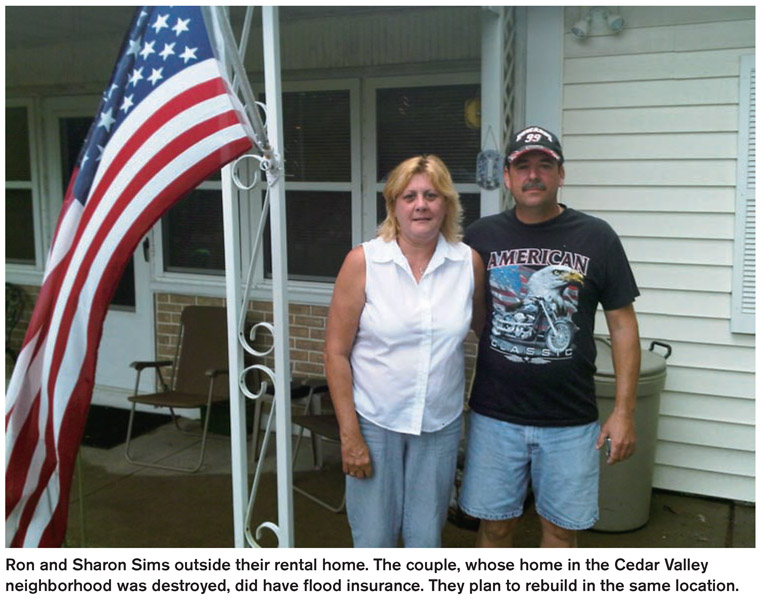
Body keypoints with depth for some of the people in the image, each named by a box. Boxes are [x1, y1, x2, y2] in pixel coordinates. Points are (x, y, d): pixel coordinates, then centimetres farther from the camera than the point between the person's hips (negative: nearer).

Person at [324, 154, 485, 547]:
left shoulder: (469, 263, -3)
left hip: (440, 425, 2)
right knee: (374, 539, 8)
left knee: (426, 540, 15)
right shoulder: (363, 261, -10)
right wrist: (349, 434, -10)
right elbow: (336, 353, -8)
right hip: (374, 423, -2)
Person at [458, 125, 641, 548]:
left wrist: (623, 411, -3)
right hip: (495, 415, 1)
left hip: (571, 420, 0)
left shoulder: (596, 237, -2)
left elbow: (622, 325, 1)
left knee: (561, 527, 12)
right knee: (494, 525, 11)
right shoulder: (481, 236, 1)